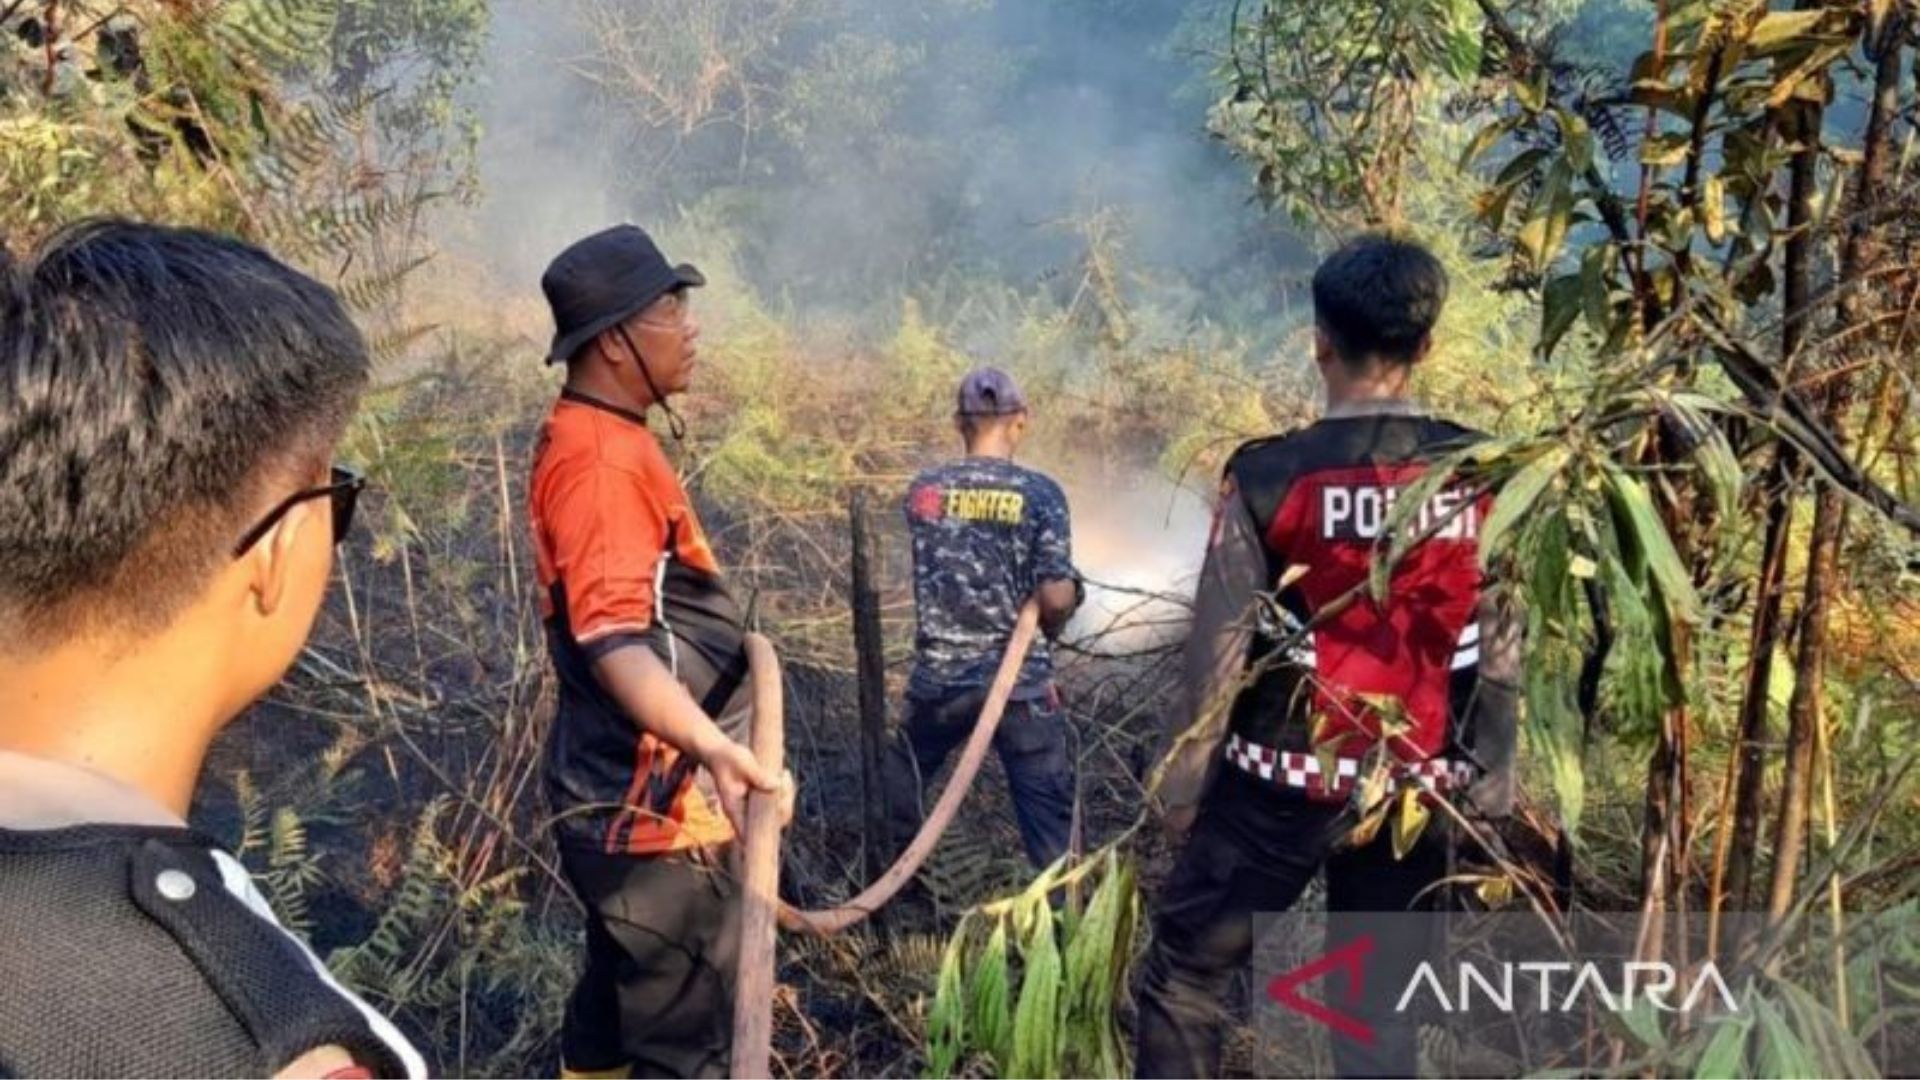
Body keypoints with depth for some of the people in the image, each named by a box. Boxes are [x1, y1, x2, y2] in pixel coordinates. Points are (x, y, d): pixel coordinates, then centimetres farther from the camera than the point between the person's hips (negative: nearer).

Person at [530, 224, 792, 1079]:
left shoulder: (597, 440, 11)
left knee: (618, 1001, 22)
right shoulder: (602, 459, -21)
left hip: (623, 799, 11)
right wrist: (715, 750, -48)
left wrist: (725, 640, 36)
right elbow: (613, 642, -34)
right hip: (650, 811, -11)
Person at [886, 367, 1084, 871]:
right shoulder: (1038, 492, -10)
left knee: (902, 781, 27)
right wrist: (1048, 631, 4)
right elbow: (1056, 597, -15)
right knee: (1049, 812, 4)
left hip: (938, 678, 3)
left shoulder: (923, 490, 0)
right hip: (1020, 680, -3)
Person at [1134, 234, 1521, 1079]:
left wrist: (1183, 786, 3)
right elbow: (1501, 655, 3)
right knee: (1381, 1010, 15)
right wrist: (1490, 787, 14)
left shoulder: (1267, 476, -12)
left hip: (1278, 782, -3)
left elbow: (1218, 651, -8)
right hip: (1413, 794, 4)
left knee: (1183, 980, 13)